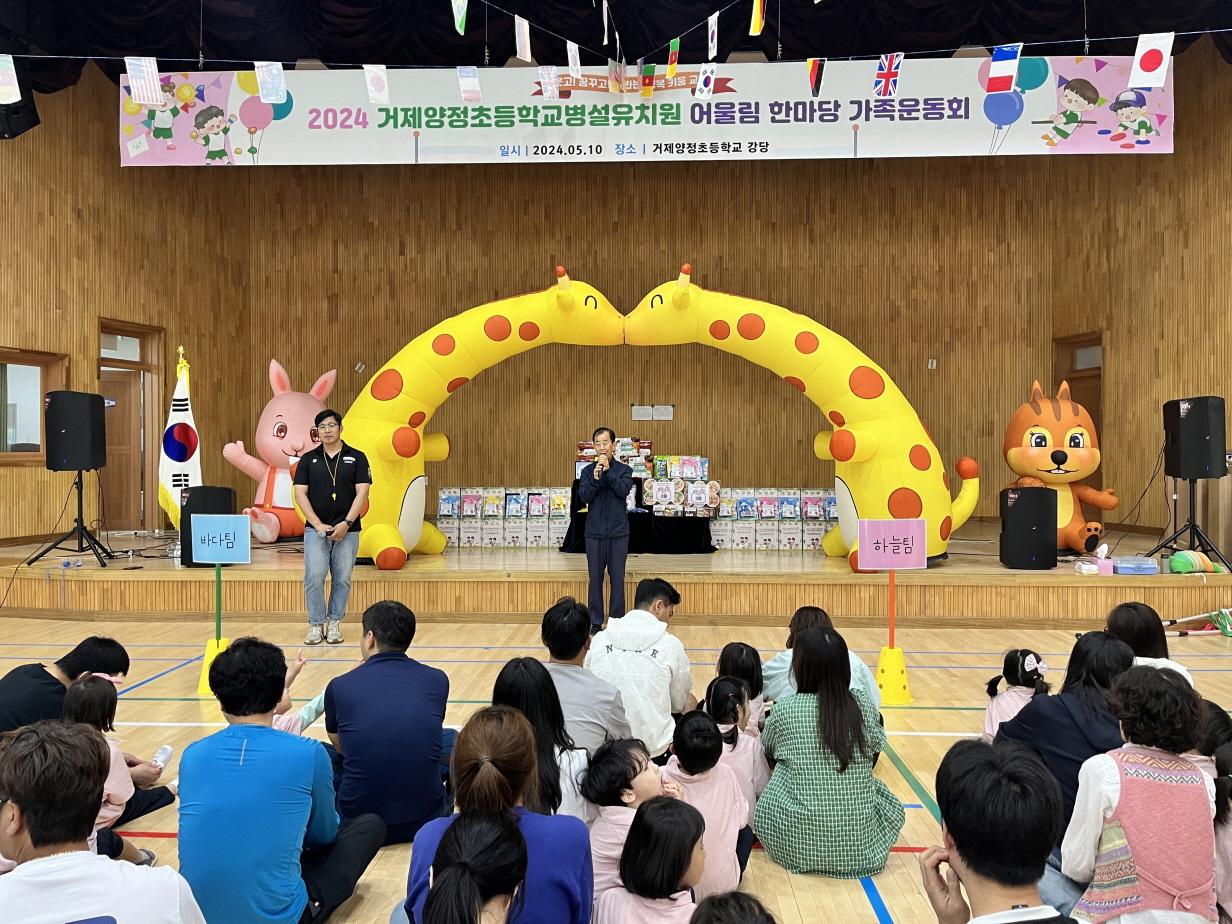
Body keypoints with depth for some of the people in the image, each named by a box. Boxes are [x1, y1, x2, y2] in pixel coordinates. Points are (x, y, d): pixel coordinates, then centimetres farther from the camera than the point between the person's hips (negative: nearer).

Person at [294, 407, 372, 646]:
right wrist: (318, 524, -11)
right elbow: (300, 494, 0)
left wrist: (346, 523, -15)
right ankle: (316, 625, 6)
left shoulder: (356, 457, 1)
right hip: (315, 530, 1)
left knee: (342, 579, 4)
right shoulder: (308, 459, 6)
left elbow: (362, 494, -5)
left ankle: (334, 623, 18)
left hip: (347, 530, 0)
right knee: (314, 577, -6)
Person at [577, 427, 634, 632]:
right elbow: (584, 497, -7)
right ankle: (595, 622, 14)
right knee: (595, 578, 6)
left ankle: (617, 621, 13)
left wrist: (608, 471, -18)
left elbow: (624, 491, -14)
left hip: (618, 532, -1)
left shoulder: (624, 469, 2)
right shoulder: (587, 471, 3)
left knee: (617, 578, 4)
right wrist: (595, 478, -22)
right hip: (594, 532, 1)